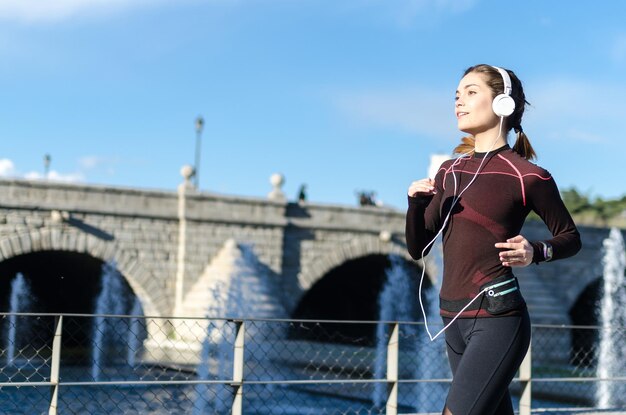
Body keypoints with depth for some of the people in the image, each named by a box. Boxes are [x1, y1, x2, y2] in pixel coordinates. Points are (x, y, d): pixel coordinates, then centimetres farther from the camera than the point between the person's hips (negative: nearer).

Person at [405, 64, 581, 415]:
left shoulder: (527, 176, -6)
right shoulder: (450, 173, 12)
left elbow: (571, 237, 4)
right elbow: (418, 249, 12)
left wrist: (535, 253, -16)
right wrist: (416, 204, -7)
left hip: (496, 318, -7)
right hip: (453, 319, 7)